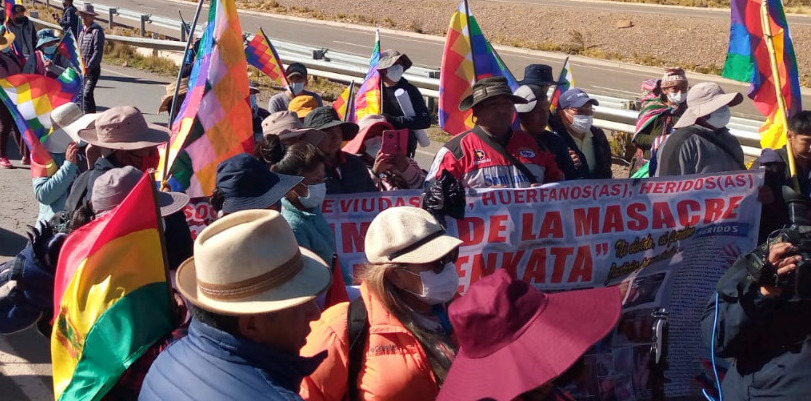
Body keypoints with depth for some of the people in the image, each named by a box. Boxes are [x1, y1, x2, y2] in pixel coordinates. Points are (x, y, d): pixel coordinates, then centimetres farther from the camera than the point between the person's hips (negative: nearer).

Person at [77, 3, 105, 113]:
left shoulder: (97, 31, -9)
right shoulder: (82, 32, 16)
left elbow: (98, 52, -17)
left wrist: (89, 67, -22)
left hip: (92, 69, -8)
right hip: (82, 69, 8)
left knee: (87, 94, -16)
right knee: (82, 94, 10)